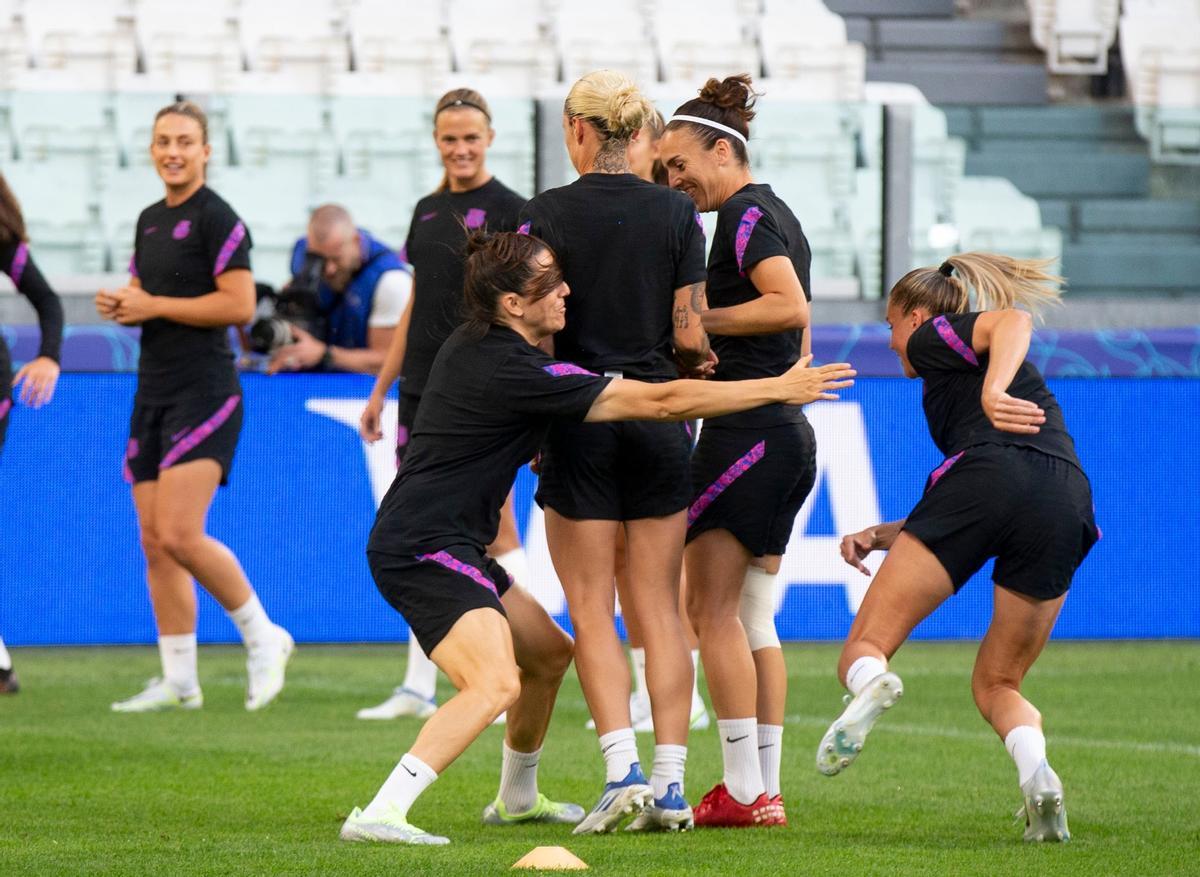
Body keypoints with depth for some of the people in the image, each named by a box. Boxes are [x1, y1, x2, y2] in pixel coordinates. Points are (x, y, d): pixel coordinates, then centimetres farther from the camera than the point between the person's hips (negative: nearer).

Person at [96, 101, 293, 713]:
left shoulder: (216, 218, -9)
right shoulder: (150, 220, 16)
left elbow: (239, 304, -17)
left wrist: (154, 306, -14)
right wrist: (120, 306, 2)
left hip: (204, 392, -8)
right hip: (152, 393, 8)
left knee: (180, 535, -17)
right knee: (154, 541, 4)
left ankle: (262, 635, 1)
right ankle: (179, 681, 7)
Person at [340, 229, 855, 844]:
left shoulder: (473, 344, 8)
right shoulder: (514, 372, -21)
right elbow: (662, 402, -20)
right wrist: (781, 388, -13)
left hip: (450, 548, 11)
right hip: (422, 551, -11)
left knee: (549, 654, 24)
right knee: (496, 684, -26)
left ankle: (517, 796, 43)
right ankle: (380, 815, -31)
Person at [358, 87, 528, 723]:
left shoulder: (508, 210, -5)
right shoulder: (427, 210, 15)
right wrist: (381, 389, 19)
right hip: (422, 387, 7)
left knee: (495, 533, -7)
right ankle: (418, 688, 11)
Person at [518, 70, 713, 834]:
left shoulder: (550, 213, -6)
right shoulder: (677, 213, 1)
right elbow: (691, 334, -3)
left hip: (579, 418, -3)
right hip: (658, 415, 3)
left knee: (591, 612, 2)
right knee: (662, 609, 7)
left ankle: (621, 767, -12)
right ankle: (670, 783, 2)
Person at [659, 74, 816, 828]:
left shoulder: (745, 215, -11)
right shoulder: (777, 215, 18)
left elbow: (791, 306, -24)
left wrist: (698, 321, -18)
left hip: (746, 430, -10)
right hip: (790, 434, 10)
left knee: (712, 609, -6)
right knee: (753, 619, 11)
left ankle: (743, 790, -7)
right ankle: (768, 790, 9)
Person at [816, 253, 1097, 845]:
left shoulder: (934, 335, 20)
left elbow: (1014, 321, -4)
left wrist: (993, 390, -22)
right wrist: (882, 536, 33)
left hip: (989, 474, -6)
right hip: (1068, 502, 6)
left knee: (862, 648, 0)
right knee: (997, 685, 17)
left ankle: (870, 684, -37)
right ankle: (1037, 775, -14)